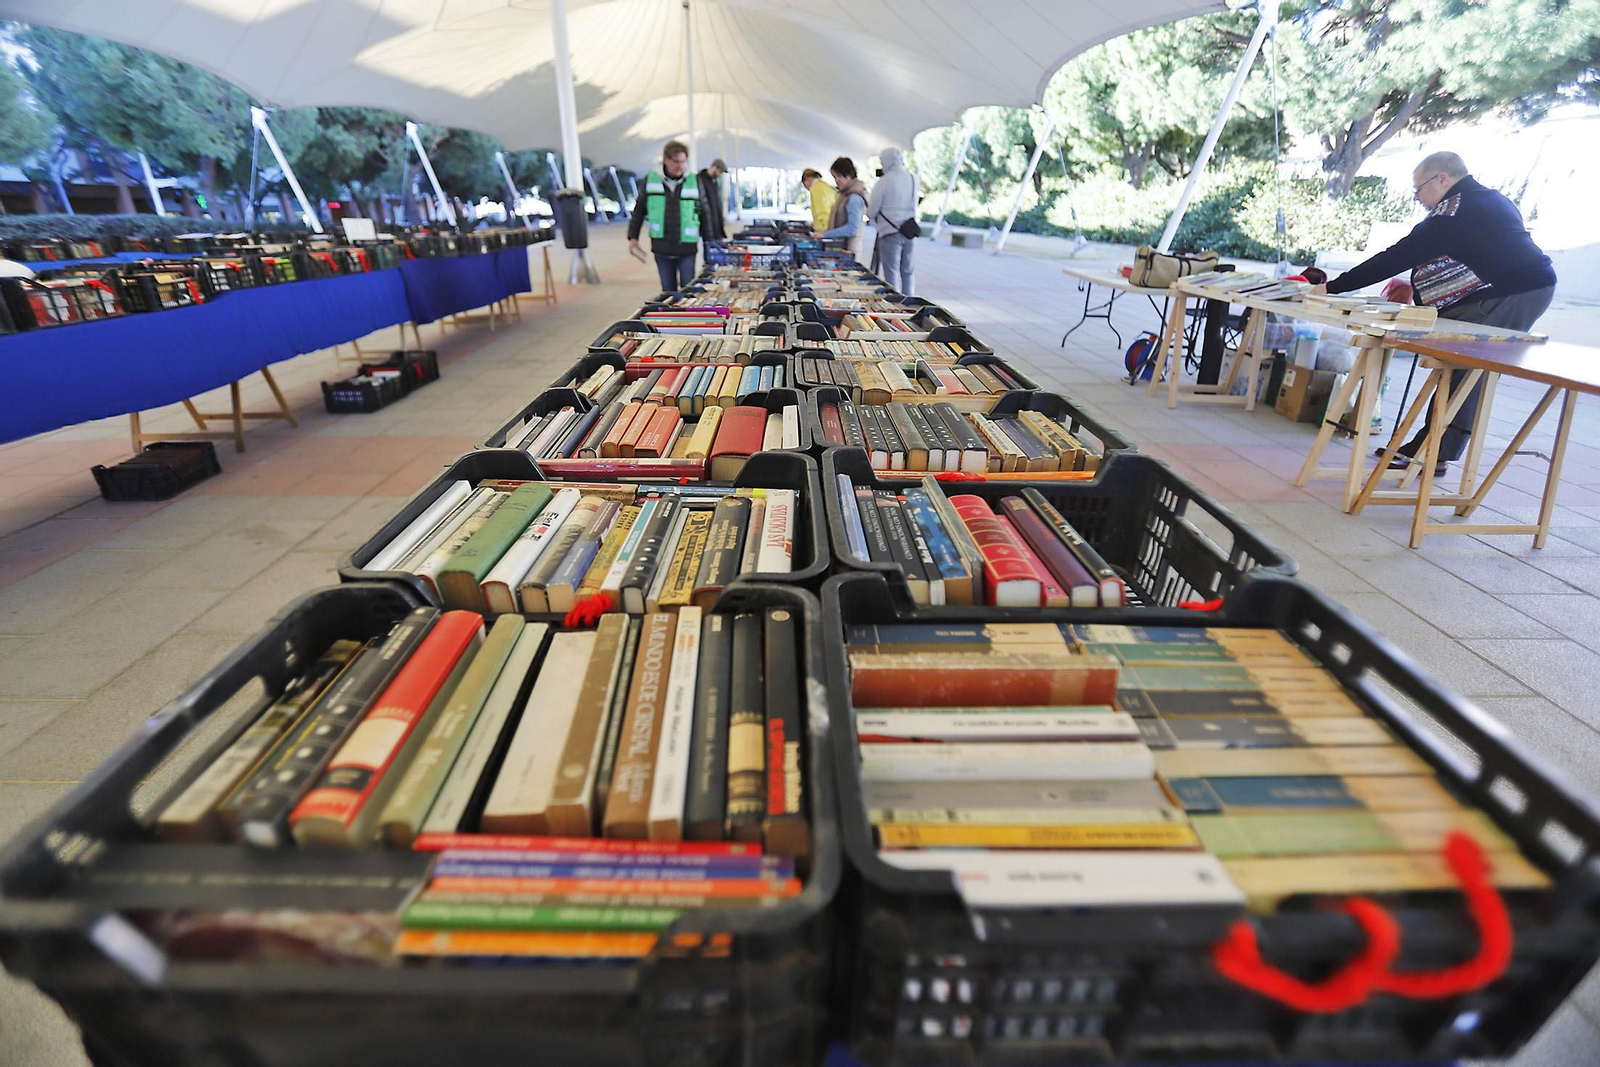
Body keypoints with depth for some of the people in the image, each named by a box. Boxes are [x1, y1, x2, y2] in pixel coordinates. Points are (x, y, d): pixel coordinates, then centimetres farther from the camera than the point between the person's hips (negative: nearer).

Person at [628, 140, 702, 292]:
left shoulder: (694, 181, 1)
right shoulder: (651, 180, 4)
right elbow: (639, 210, 11)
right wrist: (633, 237, 7)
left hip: (687, 248, -1)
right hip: (661, 248, 2)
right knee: (668, 291, 9)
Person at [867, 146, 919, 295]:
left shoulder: (884, 181, -10)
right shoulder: (913, 178, 6)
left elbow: (871, 211, -5)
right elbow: (914, 205, 15)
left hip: (890, 232, -5)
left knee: (891, 273, -1)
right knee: (907, 272, 13)